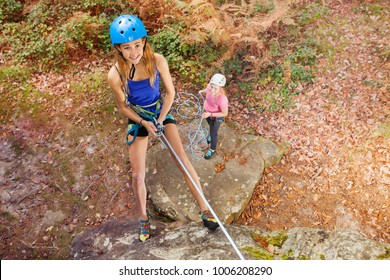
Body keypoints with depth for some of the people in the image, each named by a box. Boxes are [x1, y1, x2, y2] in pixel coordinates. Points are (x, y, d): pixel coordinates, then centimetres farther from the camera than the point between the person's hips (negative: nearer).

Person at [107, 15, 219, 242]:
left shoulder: (157, 61, -22)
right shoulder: (115, 75, -24)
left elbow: (171, 92, -8)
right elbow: (123, 106, -8)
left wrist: (160, 120, -15)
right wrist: (145, 123, -18)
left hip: (161, 111, 1)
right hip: (138, 118, -1)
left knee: (182, 158, -7)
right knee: (138, 175, 1)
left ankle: (204, 209, 8)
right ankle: (144, 218, 25)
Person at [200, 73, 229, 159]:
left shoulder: (222, 99, -44)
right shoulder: (210, 86, -30)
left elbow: (224, 113, -28)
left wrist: (210, 114, -33)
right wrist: (202, 91, 18)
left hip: (216, 117, -5)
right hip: (207, 112, 5)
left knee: (213, 132, 21)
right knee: (211, 126, 35)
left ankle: (212, 150, 50)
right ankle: (210, 137, 68)